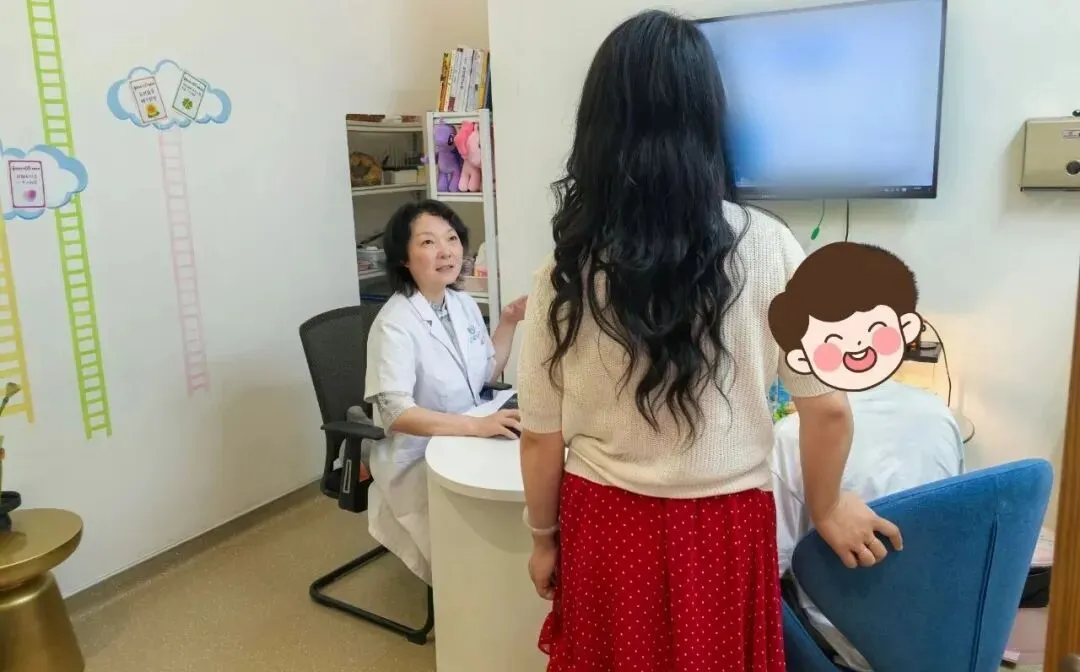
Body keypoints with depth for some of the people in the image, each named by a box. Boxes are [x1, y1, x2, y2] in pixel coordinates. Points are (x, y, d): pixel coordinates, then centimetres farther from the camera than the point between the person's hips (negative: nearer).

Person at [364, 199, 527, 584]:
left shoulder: (465, 305, 3)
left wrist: (508, 323, 2)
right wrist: (478, 426, -38)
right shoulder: (395, 324, -18)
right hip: (417, 463, -6)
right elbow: (396, 413, -28)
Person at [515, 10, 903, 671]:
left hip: (605, 527, 1)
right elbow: (829, 409, -7)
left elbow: (542, 437, -5)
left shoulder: (567, 269, -11)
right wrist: (826, 507, 11)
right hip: (726, 530, 0)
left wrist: (544, 538, 11)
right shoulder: (766, 247, -12)